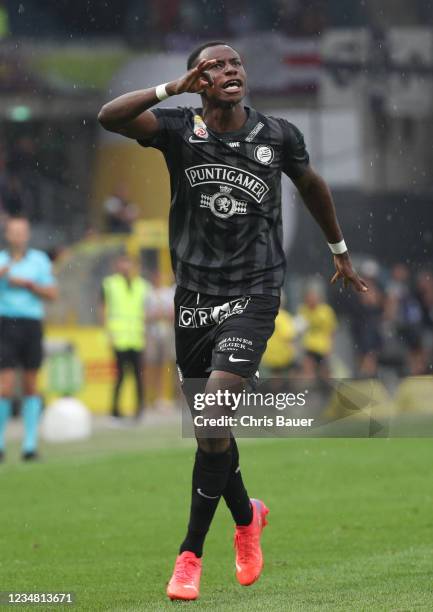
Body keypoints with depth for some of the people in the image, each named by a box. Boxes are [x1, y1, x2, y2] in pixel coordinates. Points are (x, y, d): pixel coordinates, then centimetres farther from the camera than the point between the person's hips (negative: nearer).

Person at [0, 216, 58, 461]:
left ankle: (30, 443, 8)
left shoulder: (40, 260, 9)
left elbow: (52, 294, 4)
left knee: (31, 385, 4)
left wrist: (28, 284, -9)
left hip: (32, 325, 2)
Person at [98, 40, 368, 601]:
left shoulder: (278, 136, -1)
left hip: (253, 295, -2)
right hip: (193, 296, 2)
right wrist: (173, 88, -27)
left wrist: (340, 251, 31)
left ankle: (190, 554, -9)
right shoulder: (180, 130, -4)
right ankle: (246, 517, 41)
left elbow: (311, 185, 20)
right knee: (209, 425, 12)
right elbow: (109, 117, -20)